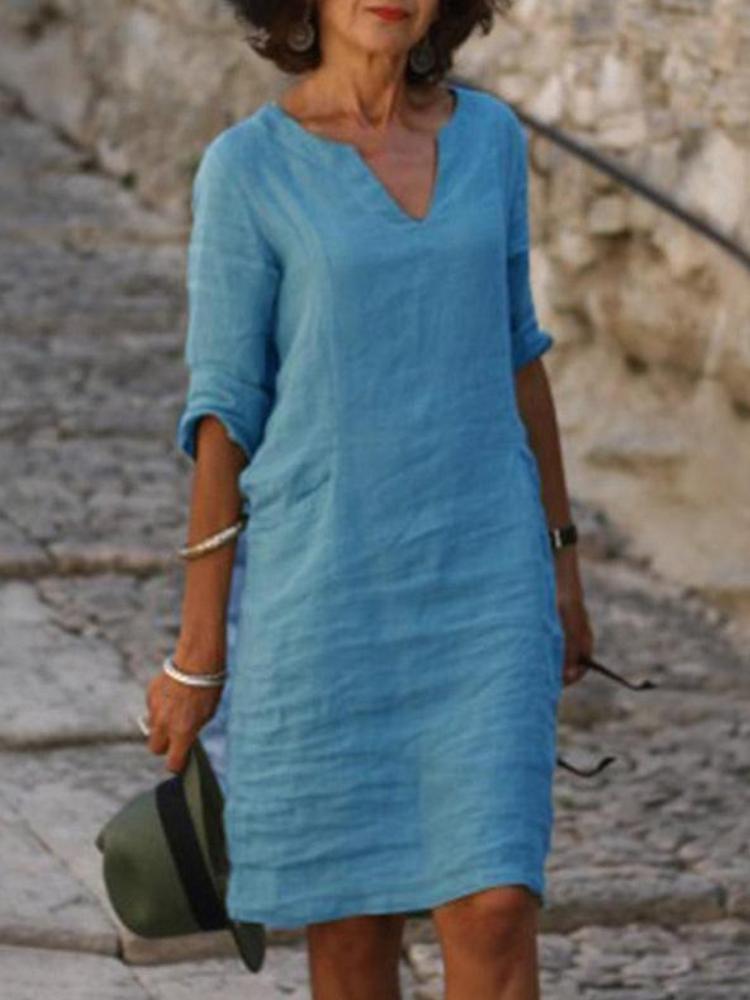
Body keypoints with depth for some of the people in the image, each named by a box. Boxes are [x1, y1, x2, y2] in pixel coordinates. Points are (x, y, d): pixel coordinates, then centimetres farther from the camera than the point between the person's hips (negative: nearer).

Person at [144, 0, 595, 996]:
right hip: (326, 580, -2)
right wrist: (197, 654, -4)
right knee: (356, 916, 8)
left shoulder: (488, 134, 4)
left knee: (498, 913, -6)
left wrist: (561, 561, 15)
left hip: (479, 579, 3)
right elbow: (224, 409, -5)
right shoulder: (245, 168, -7)